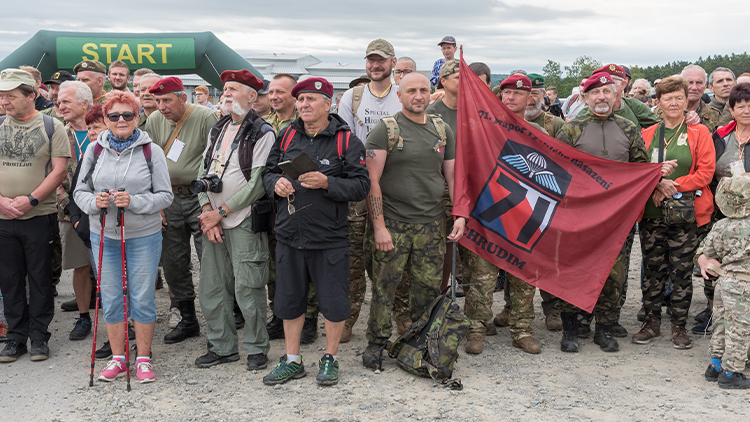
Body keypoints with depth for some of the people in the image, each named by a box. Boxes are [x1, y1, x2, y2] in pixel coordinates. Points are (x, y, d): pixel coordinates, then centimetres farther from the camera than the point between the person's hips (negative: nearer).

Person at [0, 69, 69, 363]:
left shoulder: (51, 127, -2)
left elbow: (59, 170, -7)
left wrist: (30, 200, -15)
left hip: (39, 217, -3)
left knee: (40, 279, 5)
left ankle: (39, 337, 17)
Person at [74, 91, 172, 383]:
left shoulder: (152, 151, -3)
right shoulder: (95, 150, 5)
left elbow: (165, 195, -5)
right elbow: (80, 191, 9)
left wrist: (133, 202, -19)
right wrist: (94, 202, -13)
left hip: (144, 235, -2)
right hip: (104, 235, 3)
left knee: (142, 297, 3)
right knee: (111, 298, 9)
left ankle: (143, 359, 19)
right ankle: (118, 359, 23)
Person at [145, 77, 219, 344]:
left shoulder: (205, 117, -10)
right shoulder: (155, 121, 7)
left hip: (199, 197, -6)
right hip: (169, 199, 6)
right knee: (173, 263, 10)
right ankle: (188, 320, 24)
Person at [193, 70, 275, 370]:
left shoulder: (263, 133, -8)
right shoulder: (217, 130, 15)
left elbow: (258, 183, -14)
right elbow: (203, 171, 13)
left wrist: (221, 212, -13)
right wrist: (207, 209, -3)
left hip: (245, 223, -7)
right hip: (213, 222, 7)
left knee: (247, 289, -3)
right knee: (211, 289, 10)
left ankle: (257, 348, 14)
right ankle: (222, 347, 23)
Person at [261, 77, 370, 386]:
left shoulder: (346, 140, -4)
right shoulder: (286, 136, 9)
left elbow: (360, 186, -9)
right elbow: (268, 172, 17)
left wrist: (327, 183, -22)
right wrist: (276, 183, -6)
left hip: (329, 238, -4)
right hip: (289, 235, 4)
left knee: (333, 302, 5)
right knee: (289, 300, 13)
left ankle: (330, 358, 26)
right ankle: (292, 361, 29)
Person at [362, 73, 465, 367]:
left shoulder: (443, 130, 12)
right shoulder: (385, 130, -3)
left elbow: (452, 177, 17)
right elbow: (372, 180, -7)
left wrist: (460, 216, 6)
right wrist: (379, 226, -13)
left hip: (432, 224, 4)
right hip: (392, 222, -3)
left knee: (429, 288, 6)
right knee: (384, 285, 0)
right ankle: (376, 342, 17)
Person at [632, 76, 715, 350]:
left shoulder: (699, 134, 4)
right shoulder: (647, 134, 11)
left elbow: (706, 171, -4)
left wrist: (674, 186, -14)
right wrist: (657, 183, -11)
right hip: (651, 212, 2)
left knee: (681, 271, 1)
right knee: (652, 269, 6)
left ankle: (679, 326, 14)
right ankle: (652, 322, 18)